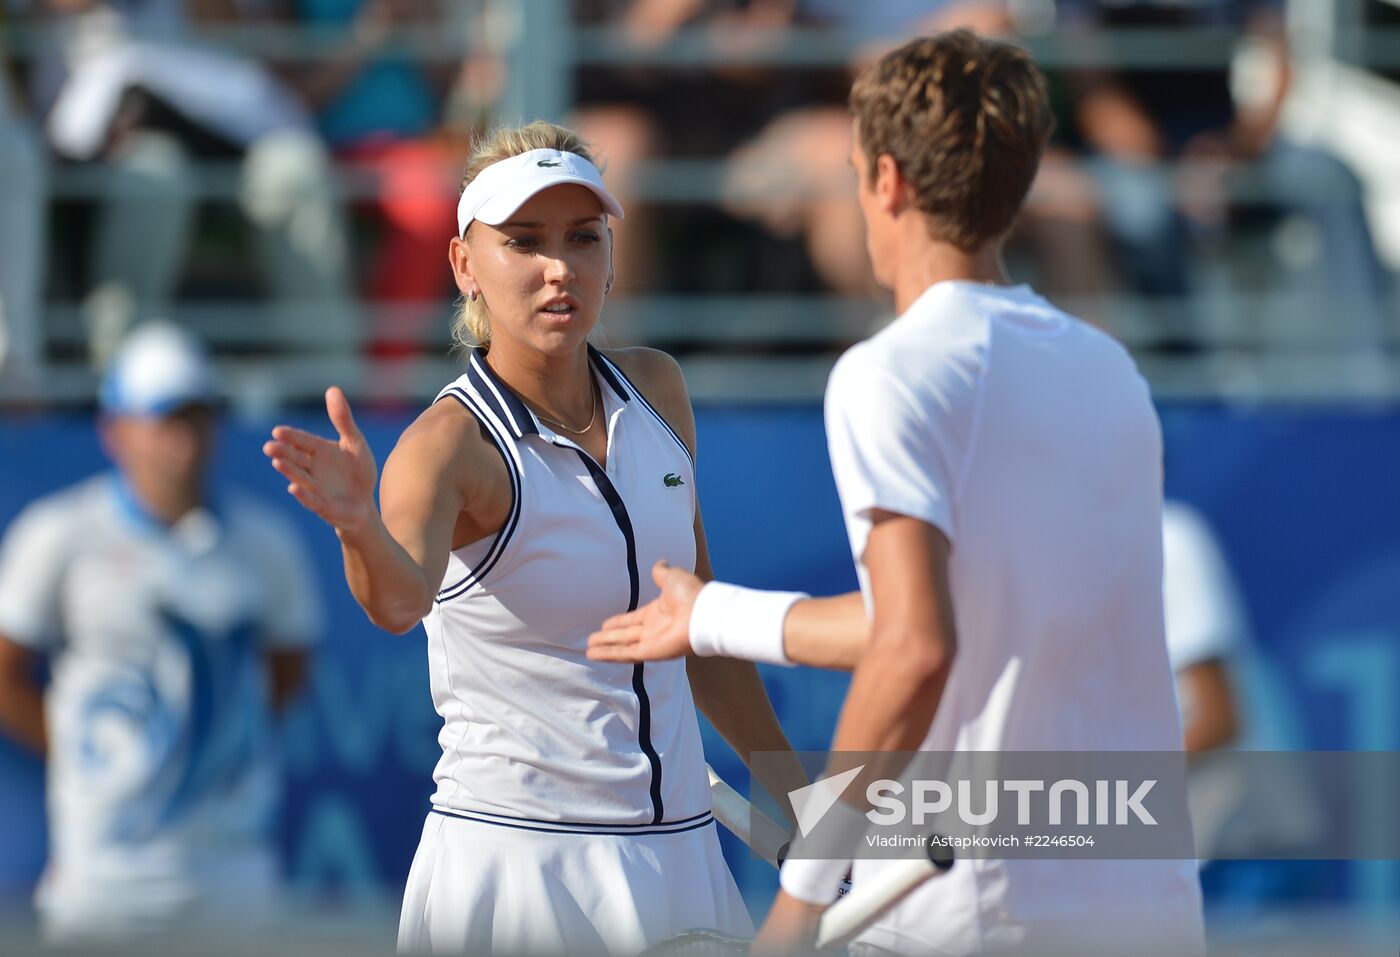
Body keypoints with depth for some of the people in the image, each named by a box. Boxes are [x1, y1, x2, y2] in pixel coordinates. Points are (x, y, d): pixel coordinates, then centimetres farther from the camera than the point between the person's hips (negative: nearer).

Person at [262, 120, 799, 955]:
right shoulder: (451, 446, -14)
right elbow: (402, 598, -36)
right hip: (515, 861, -6)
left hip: (680, 855, 6)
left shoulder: (655, 392, 5)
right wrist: (361, 529, -56)